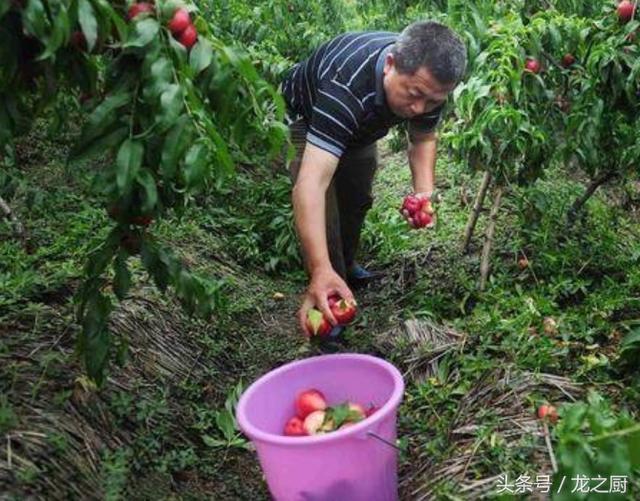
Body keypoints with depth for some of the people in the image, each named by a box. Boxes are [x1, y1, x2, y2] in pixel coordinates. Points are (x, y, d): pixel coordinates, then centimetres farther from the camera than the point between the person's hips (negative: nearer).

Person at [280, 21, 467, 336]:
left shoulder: (427, 80, -26)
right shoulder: (346, 87, -48)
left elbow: (423, 139, -8)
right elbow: (312, 182, -56)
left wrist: (424, 191, -29)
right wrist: (321, 271, -65)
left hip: (361, 125, 6)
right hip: (304, 116, -6)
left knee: (357, 199, 15)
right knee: (324, 207, -17)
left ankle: (346, 265, 42)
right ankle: (329, 304, 2)